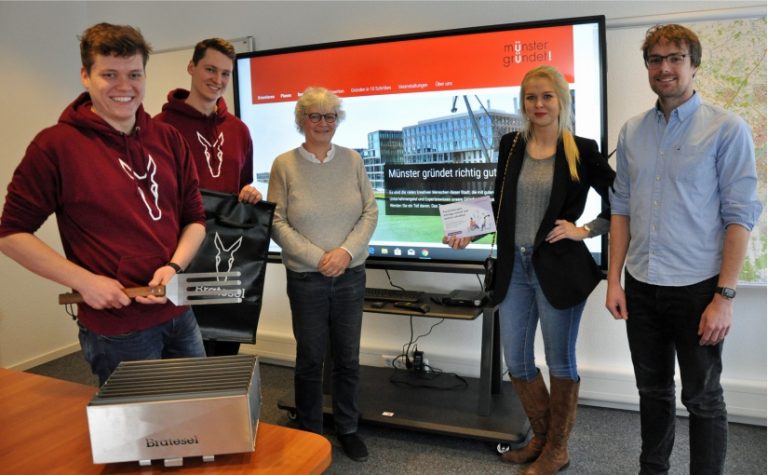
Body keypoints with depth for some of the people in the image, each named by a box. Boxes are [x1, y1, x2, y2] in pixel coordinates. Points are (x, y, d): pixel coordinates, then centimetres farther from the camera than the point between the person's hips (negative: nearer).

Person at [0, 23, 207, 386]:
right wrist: (86, 281, -15)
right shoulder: (56, 145, -10)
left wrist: (175, 266, -10)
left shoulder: (169, 140, 4)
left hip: (180, 314, 5)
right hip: (116, 329, -5)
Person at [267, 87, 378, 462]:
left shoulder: (352, 159, 3)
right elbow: (277, 223, -7)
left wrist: (346, 251, -13)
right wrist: (318, 258, -15)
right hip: (305, 278, -2)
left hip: (351, 275, 2)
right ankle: (310, 434, 29)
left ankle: (348, 429, 31)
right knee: (310, 359, 10)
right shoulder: (284, 164, -4)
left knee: (348, 358, 12)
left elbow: (370, 213, 1)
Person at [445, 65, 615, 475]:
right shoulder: (511, 145, 6)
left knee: (560, 360, 9)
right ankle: (541, 438, 34)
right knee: (516, 361, 12)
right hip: (514, 267, 5)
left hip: (558, 268, -4)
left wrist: (584, 230, -9)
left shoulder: (581, 150, -5)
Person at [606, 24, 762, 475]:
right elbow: (622, 208, 8)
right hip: (641, 287, 4)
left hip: (697, 288, -4)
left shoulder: (727, 129, -7)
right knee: (653, 390, 18)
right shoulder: (632, 132, 6)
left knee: (703, 399, 10)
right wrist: (614, 280, 4)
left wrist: (725, 296, -14)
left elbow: (740, 216, -9)